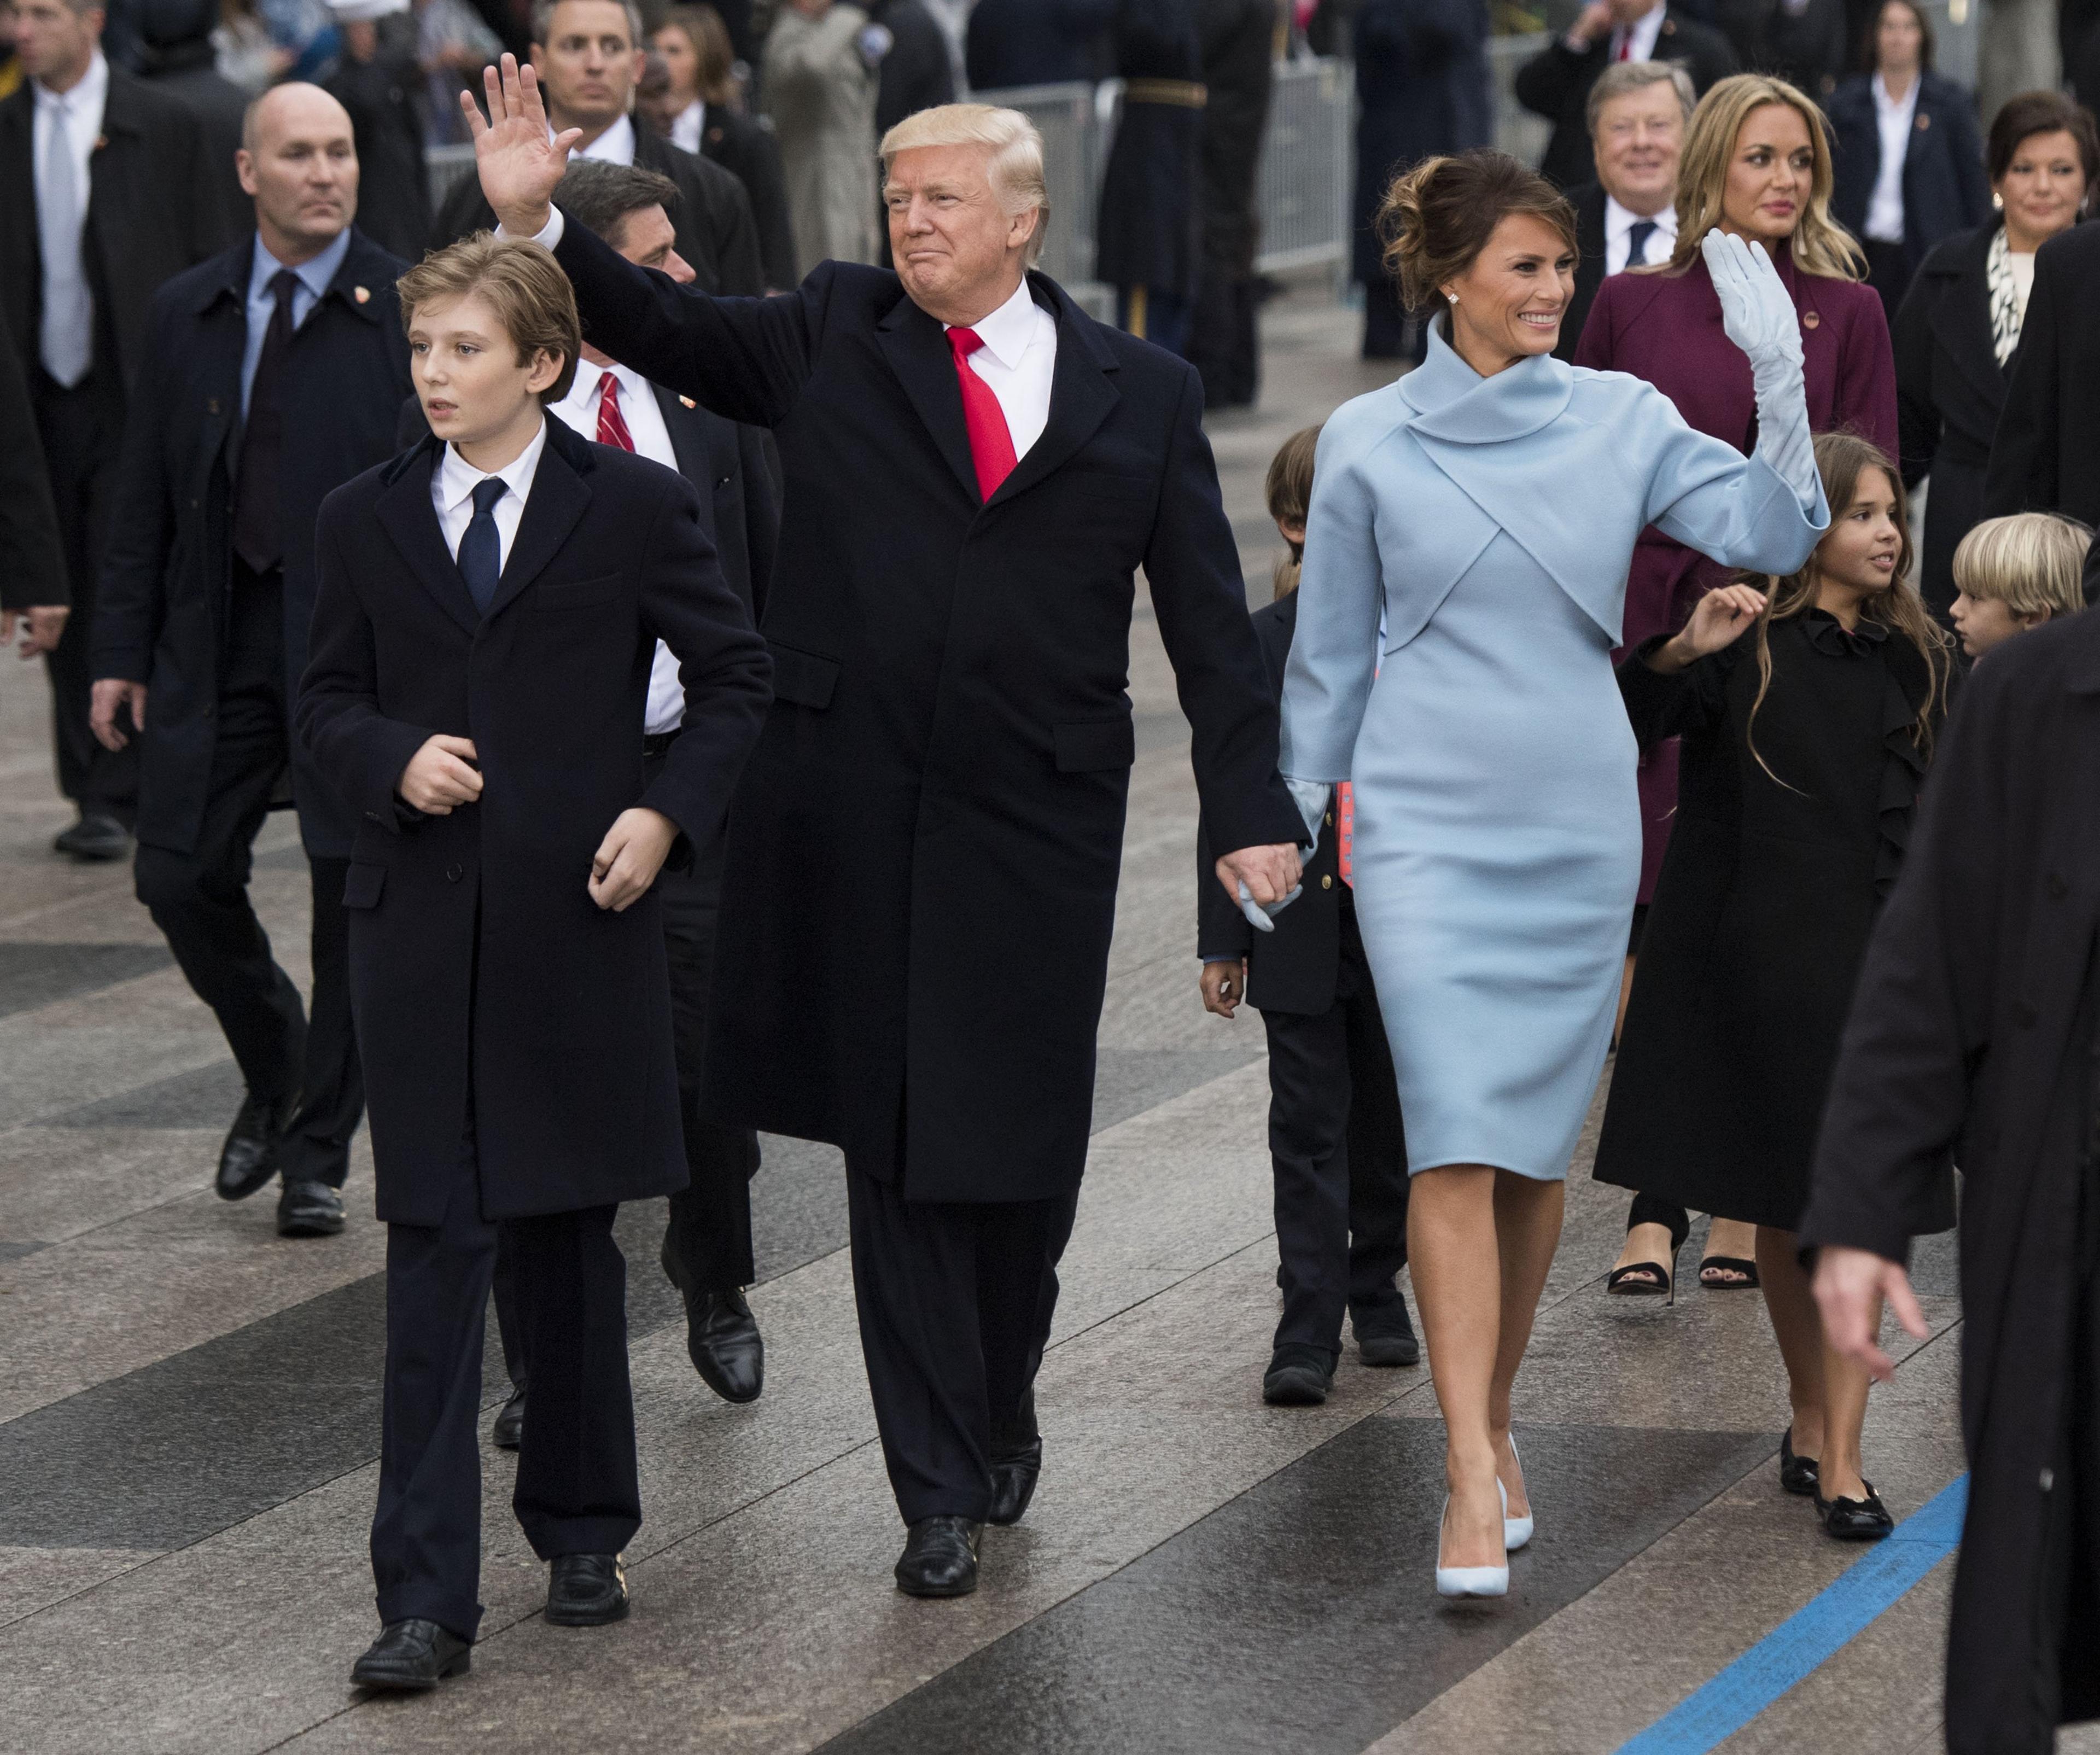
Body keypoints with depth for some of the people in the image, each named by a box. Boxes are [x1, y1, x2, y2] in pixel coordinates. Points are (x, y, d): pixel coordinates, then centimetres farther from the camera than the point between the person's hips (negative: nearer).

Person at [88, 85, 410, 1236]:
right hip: (217, 642, 3)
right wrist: (123, 651, 6)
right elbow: (145, 493, 10)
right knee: (181, 879, 2)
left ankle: (318, 1156, 14)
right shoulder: (187, 313, 8)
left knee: (353, 894, 0)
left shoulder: (409, 309, -3)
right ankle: (273, 1077, 28)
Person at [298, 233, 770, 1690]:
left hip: (581, 916, -1)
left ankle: (583, 1535, 27)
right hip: (420, 922, 1)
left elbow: (736, 676, 6)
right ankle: (427, 1598, -4)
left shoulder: (635, 506, 0)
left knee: (573, 1240, 10)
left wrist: (667, 813, -8)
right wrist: (396, 757, -8)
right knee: (436, 1249, -3)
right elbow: (327, 700, 14)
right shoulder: (366, 521, 7)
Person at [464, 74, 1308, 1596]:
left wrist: (1252, 809, 0)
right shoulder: (835, 337, 7)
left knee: (1024, 1147, 5)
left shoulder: (1139, 393, 6)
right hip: (855, 824, 0)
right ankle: (940, 1493, 9)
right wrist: (539, 221, -14)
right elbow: (666, 329, 3)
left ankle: (1003, 1400, 33)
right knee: (896, 1148, 2)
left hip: (1038, 829, 0)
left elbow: (1210, 618, 6)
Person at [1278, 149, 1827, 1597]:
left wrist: (1781, 381, -19)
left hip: (1579, 827, 2)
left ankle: (1493, 1414, 28)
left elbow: (1771, 536, -8)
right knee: (1455, 1143, -12)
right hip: (1425, 826, -2)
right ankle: (1475, 1479, -14)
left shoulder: (1623, 421, 3)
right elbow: (1330, 652, 8)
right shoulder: (1370, 443, 0)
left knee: (1538, 1148, 10)